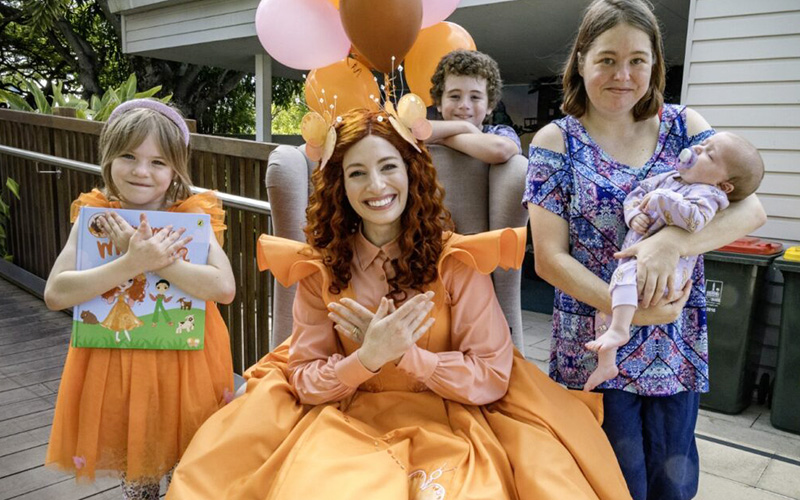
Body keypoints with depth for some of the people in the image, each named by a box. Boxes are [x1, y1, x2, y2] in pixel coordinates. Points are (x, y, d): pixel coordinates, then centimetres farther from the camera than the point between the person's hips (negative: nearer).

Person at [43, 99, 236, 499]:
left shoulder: (193, 217, -8)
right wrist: (133, 263, -26)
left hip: (182, 361, -1)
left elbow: (224, 287, -21)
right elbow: (55, 293, -15)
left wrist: (156, 260, -26)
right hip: (115, 361, 2)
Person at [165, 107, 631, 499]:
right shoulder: (319, 267, -2)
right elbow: (305, 382, -3)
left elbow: (492, 378, -8)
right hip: (346, 425, 1)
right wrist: (368, 358, -21)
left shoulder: (456, 259, -7)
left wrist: (400, 354, -17)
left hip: (446, 424, 0)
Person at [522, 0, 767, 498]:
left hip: (679, 347, 3)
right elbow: (549, 257, -11)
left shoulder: (684, 125, 2)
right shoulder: (556, 141, -6)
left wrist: (673, 240, -26)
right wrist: (630, 310, -22)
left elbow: (751, 209, -7)